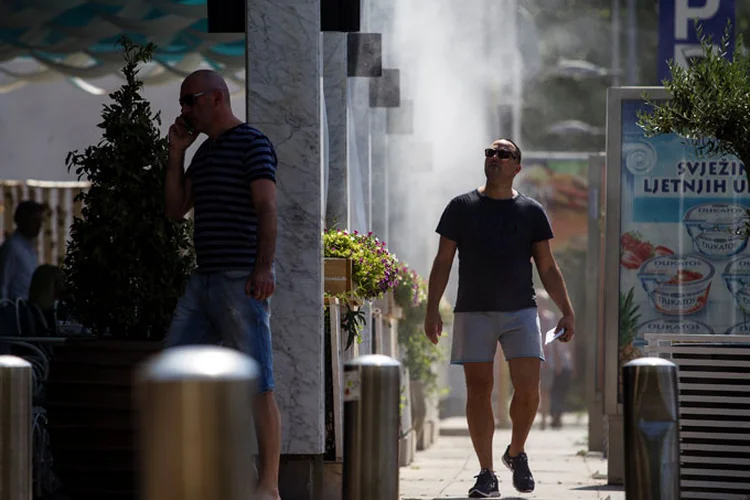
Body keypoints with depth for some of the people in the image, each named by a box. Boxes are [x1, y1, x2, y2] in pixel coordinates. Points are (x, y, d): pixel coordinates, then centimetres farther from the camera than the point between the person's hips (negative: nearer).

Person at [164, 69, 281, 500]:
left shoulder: (253, 143, -6)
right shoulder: (204, 153, 21)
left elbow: (268, 209, -15)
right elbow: (176, 209, 19)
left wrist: (264, 267, -26)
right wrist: (176, 153, 11)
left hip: (242, 282, -9)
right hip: (205, 282, 9)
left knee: (257, 383, -9)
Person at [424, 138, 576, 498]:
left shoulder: (531, 212, 7)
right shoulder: (462, 208, 5)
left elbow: (548, 268, 10)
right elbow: (443, 262, 6)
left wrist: (567, 312, 3)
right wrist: (432, 309, -2)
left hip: (520, 311, 0)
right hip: (473, 312, 0)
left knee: (528, 388, -10)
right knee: (478, 391, -1)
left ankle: (516, 453, 16)